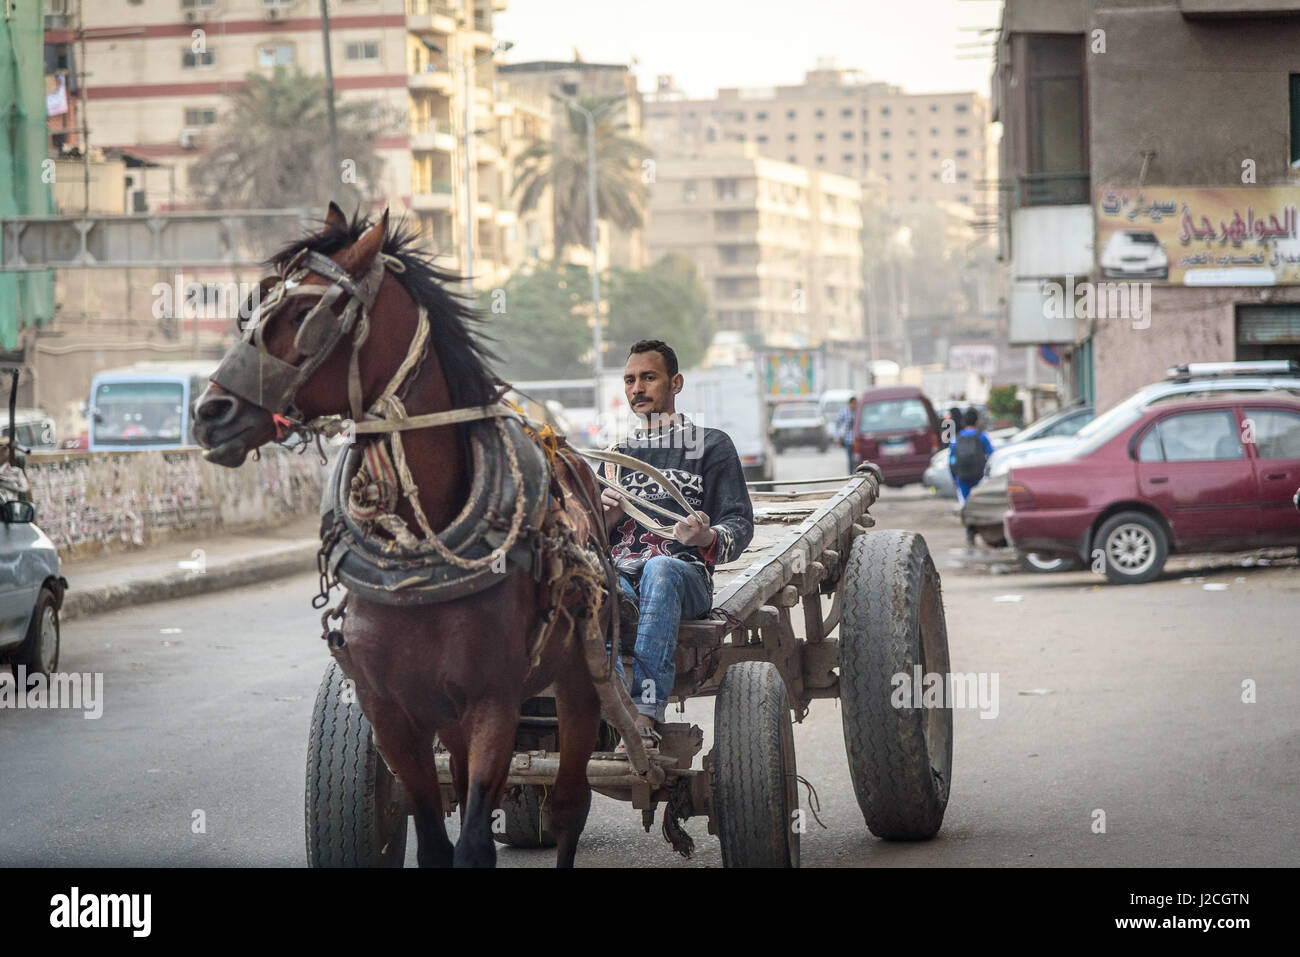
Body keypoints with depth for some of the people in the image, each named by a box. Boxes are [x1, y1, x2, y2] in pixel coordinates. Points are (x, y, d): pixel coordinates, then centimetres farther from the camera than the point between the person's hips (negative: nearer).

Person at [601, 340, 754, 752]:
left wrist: (707, 538, -18)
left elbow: (740, 523, 6)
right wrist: (607, 517, 1)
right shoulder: (617, 455, 28)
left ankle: (645, 714, -52)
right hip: (620, 573, 3)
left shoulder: (711, 446, 16)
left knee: (660, 568, -40)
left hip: (686, 575, -2)